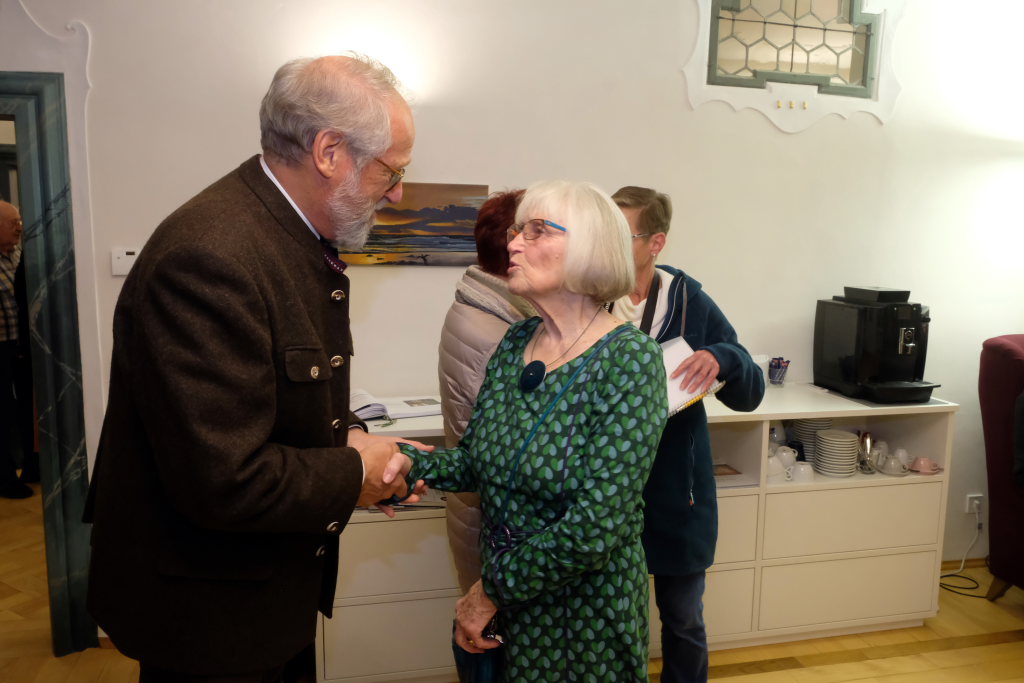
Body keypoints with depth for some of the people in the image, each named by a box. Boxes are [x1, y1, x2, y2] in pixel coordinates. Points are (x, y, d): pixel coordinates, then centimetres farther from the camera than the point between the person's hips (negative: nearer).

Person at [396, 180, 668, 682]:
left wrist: (491, 591, -16)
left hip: (584, 613, -5)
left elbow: (593, 530, -25)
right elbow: (472, 462, 1)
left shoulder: (630, 360, -22)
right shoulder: (516, 342, -1)